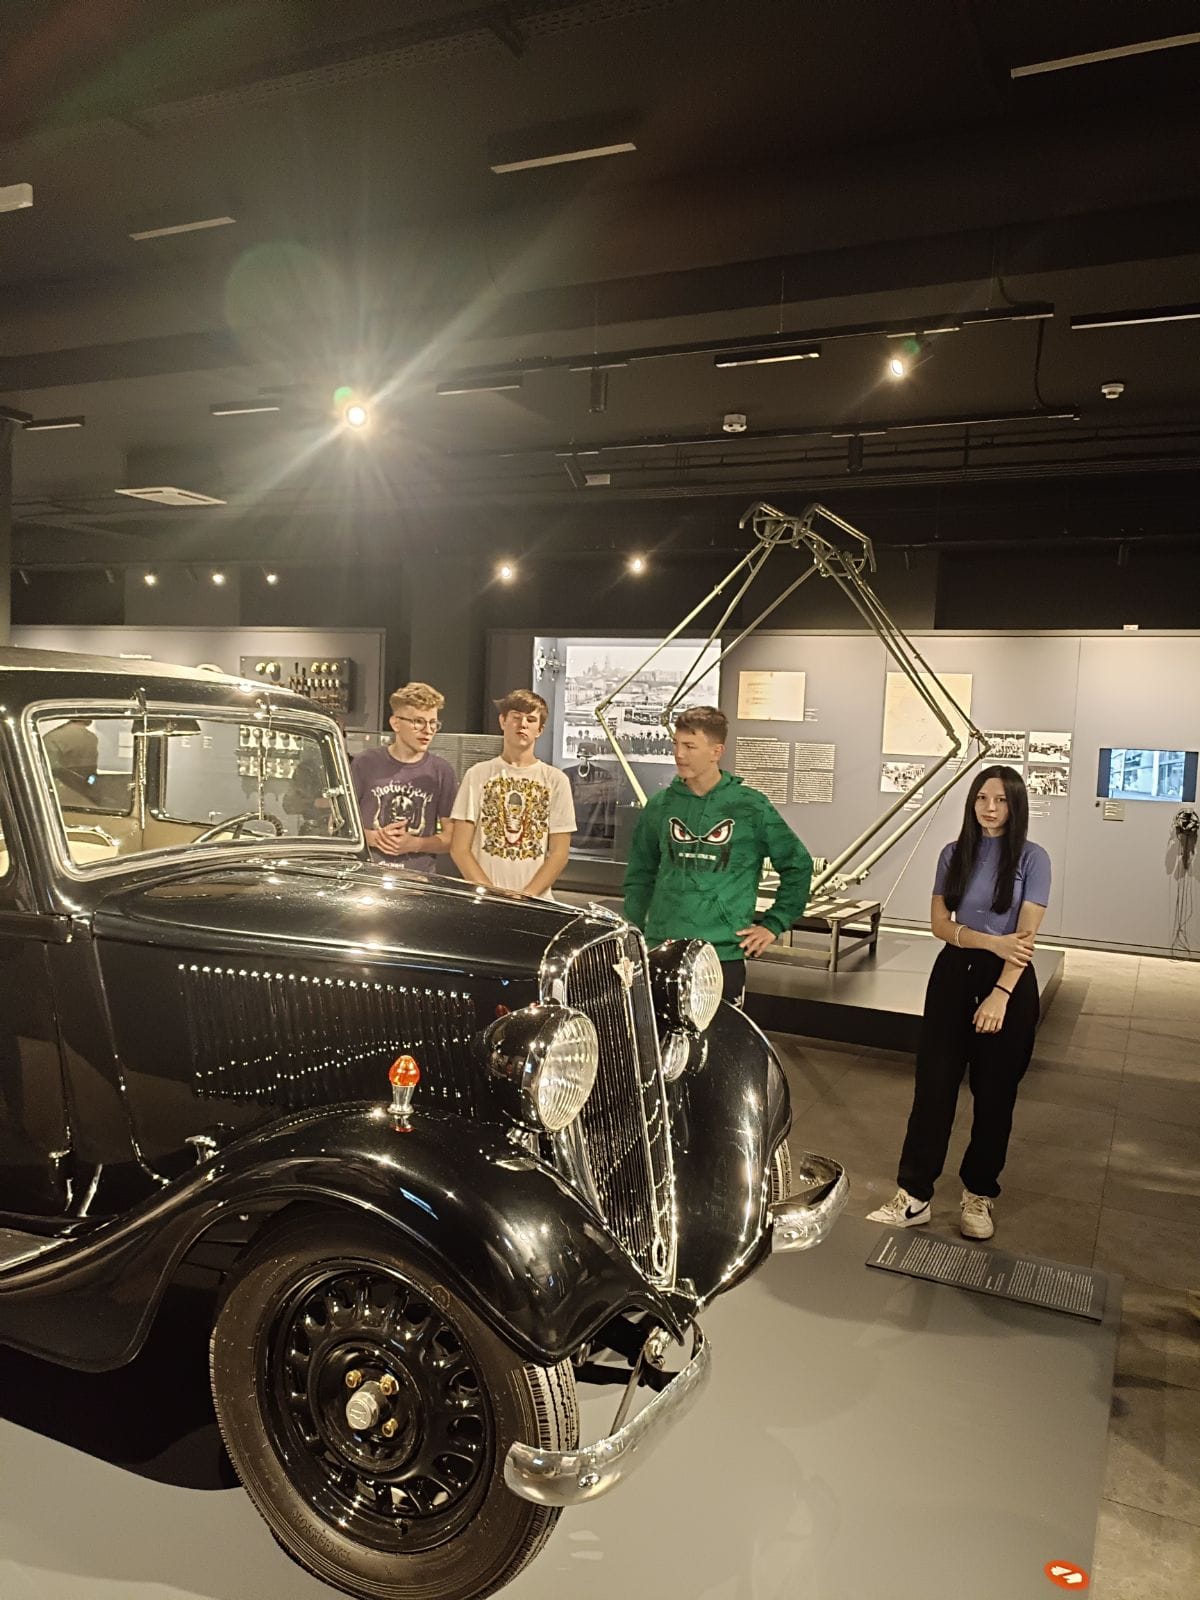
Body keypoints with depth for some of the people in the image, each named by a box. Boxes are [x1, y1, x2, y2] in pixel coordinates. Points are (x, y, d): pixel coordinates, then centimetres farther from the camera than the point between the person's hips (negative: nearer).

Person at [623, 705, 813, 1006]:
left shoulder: (751, 807, -2)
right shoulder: (660, 806, 6)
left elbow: (798, 865, 8)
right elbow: (640, 874, 16)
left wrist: (773, 924, 5)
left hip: (725, 953, -2)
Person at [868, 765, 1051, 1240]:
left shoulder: (1031, 859, -5)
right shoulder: (954, 854, 5)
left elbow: (1026, 936, -12)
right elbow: (939, 924, -1)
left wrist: (1000, 994, -20)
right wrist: (990, 940, -16)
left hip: (1009, 981, -2)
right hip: (954, 974, 3)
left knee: (994, 1094, 8)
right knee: (933, 1086, 1)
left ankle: (978, 1195, 23)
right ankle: (913, 1196, 7)